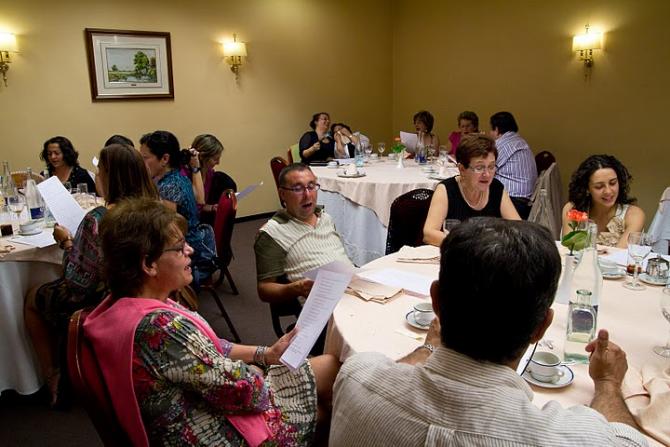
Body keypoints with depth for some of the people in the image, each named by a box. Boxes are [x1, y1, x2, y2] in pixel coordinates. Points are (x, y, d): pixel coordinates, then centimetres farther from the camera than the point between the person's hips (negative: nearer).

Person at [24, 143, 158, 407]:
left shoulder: (97, 219, -29)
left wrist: (66, 242, -8)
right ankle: (63, 369, 41)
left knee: (32, 300, 23)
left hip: (97, 303, -7)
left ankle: (53, 378, 29)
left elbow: (78, 283, -22)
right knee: (47, 295, 32)